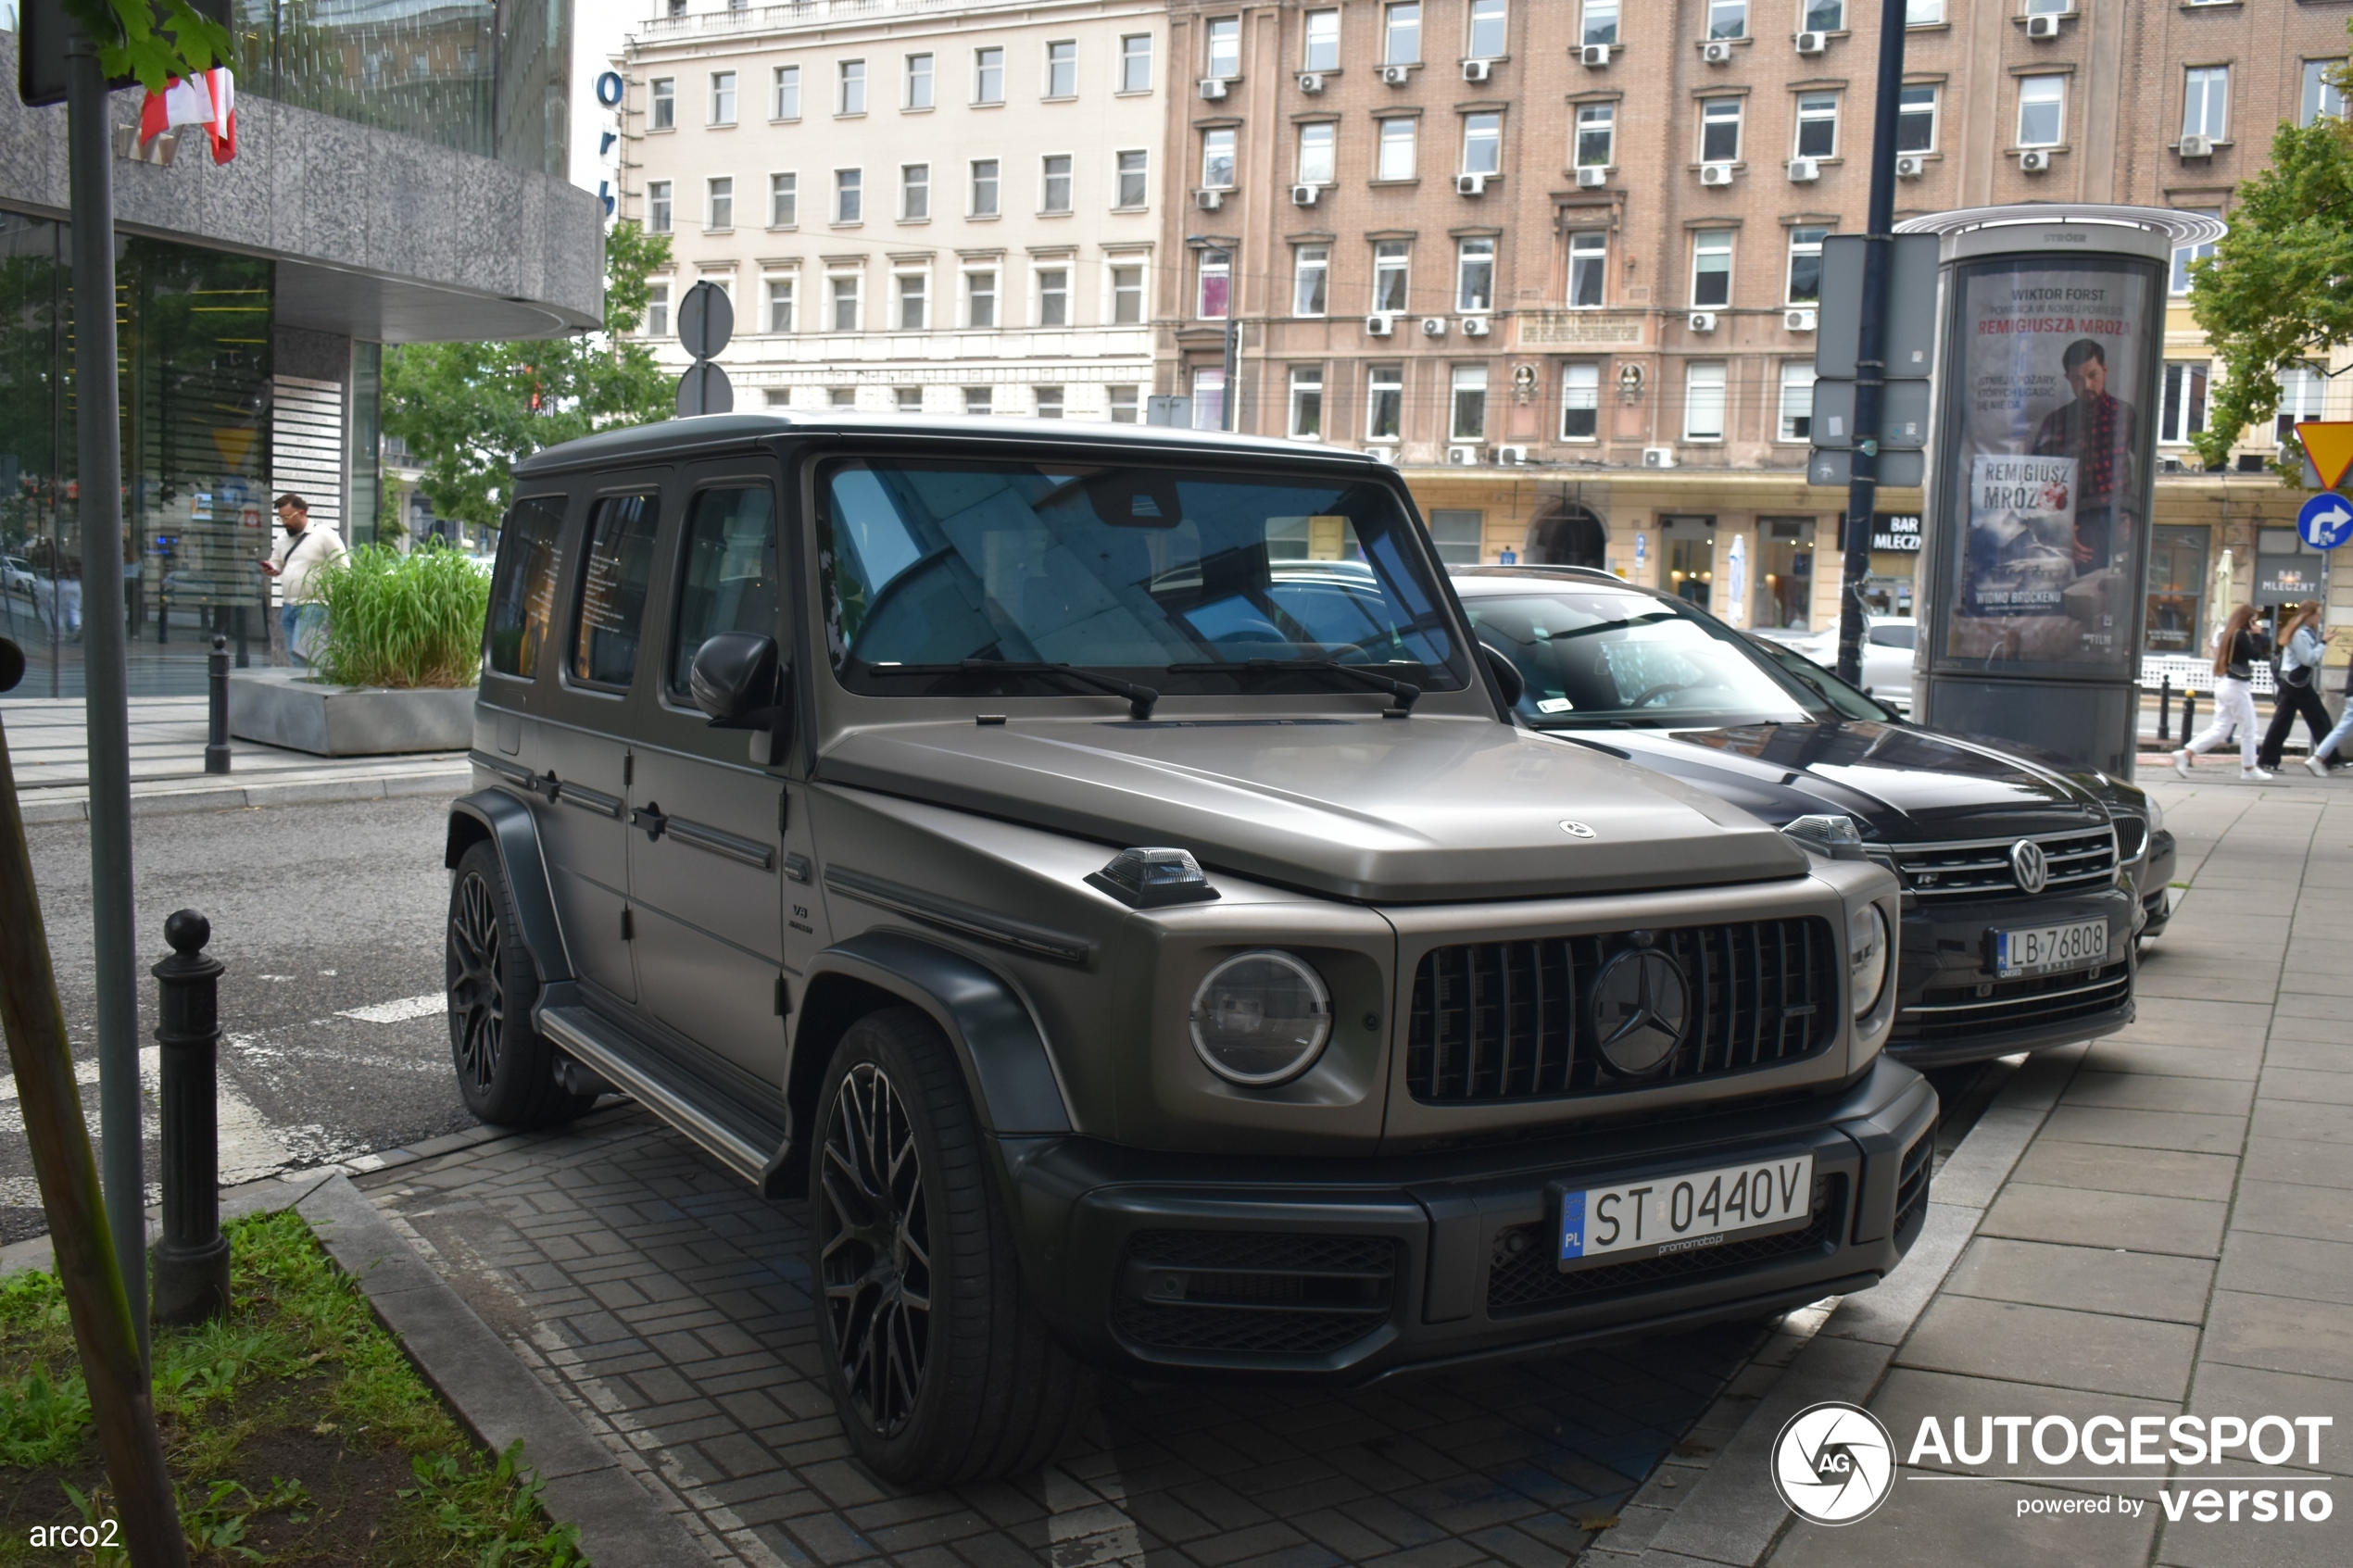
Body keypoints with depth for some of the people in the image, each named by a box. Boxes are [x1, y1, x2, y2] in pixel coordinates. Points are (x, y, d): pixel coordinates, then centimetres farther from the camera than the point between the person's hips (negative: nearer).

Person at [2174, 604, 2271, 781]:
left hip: (2223, 684, 9)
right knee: (2248, 729, 4)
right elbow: (2256, 656, -16)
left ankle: (2185, 754, -5)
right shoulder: (2241, 635, -13)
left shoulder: (2228, 634, 12)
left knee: (2219, 729, 7)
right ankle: (2249, 769, 12)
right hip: (2236, 686, -9)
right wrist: (2257, 636, -5)